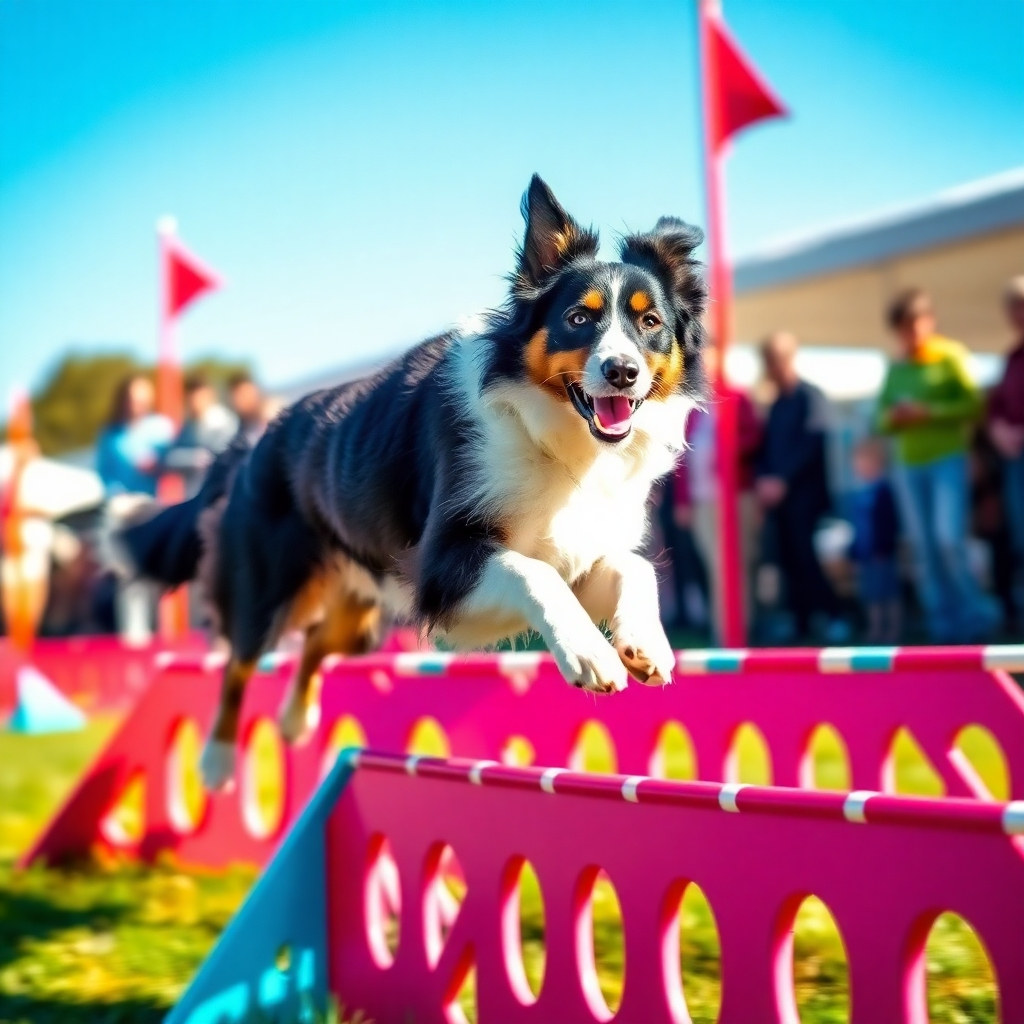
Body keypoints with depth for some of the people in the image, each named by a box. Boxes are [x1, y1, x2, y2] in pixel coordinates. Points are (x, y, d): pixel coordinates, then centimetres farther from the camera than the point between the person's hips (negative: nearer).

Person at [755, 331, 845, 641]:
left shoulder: (810, 397, -6)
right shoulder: (777, 404, 16)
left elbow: (809, 446, -15)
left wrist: (782, 481, -20)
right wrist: (762, 480, -1)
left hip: (804, 493, -7)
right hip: (776, 495, 7)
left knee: (803, 556, -13)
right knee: (788, 560, 4)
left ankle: (833, 618, -8)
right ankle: (799, 622, 8)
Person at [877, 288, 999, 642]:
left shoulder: (951, 355, -2)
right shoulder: (896, 367, 13)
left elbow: (975, 405, -9)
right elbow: (883, 416, 18)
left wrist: (929, 413, -17)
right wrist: (892, 418, -5)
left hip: (947, 459, -5)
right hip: (909, 466, 5)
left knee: (949, 540, -15)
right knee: (923, 549, 3)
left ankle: (978, 616, 1)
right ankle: (945, 626, 11)